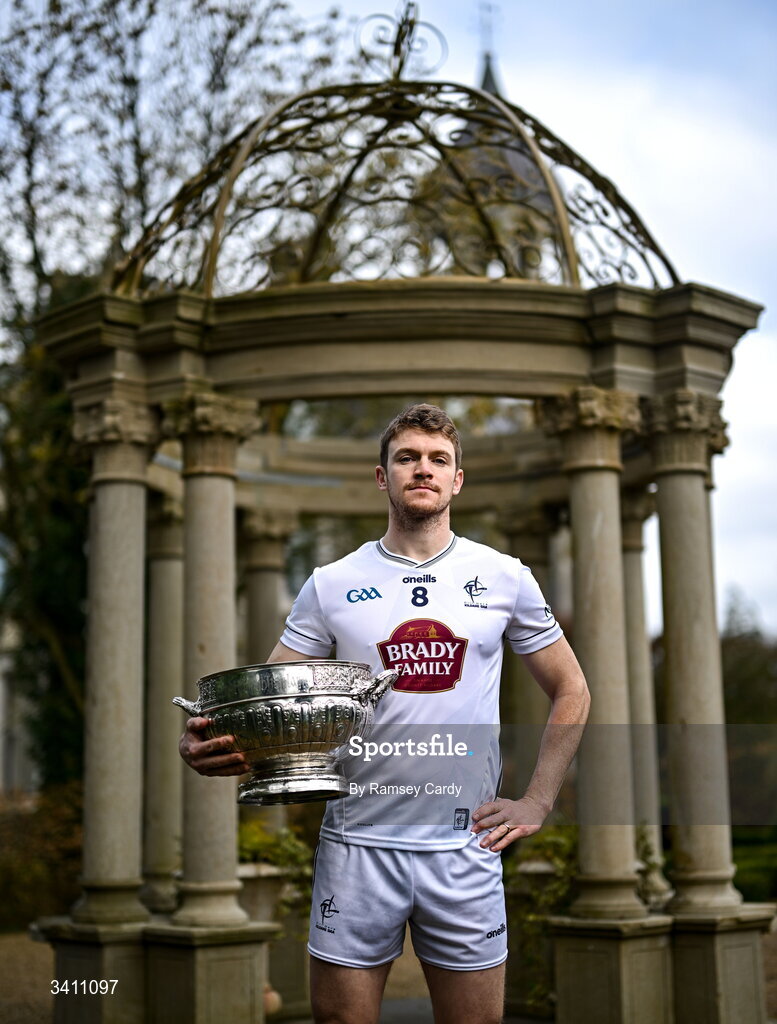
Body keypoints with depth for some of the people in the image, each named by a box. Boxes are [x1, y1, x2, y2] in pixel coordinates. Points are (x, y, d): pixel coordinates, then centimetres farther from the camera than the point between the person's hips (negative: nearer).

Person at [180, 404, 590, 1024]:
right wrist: (209, 743, -20)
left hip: (465, 845, 1)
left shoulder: (504, 578, 4)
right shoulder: (332, 585, 3)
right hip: (358, 840, 0)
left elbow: (570, 691, 13)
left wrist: (537, 803, 4)